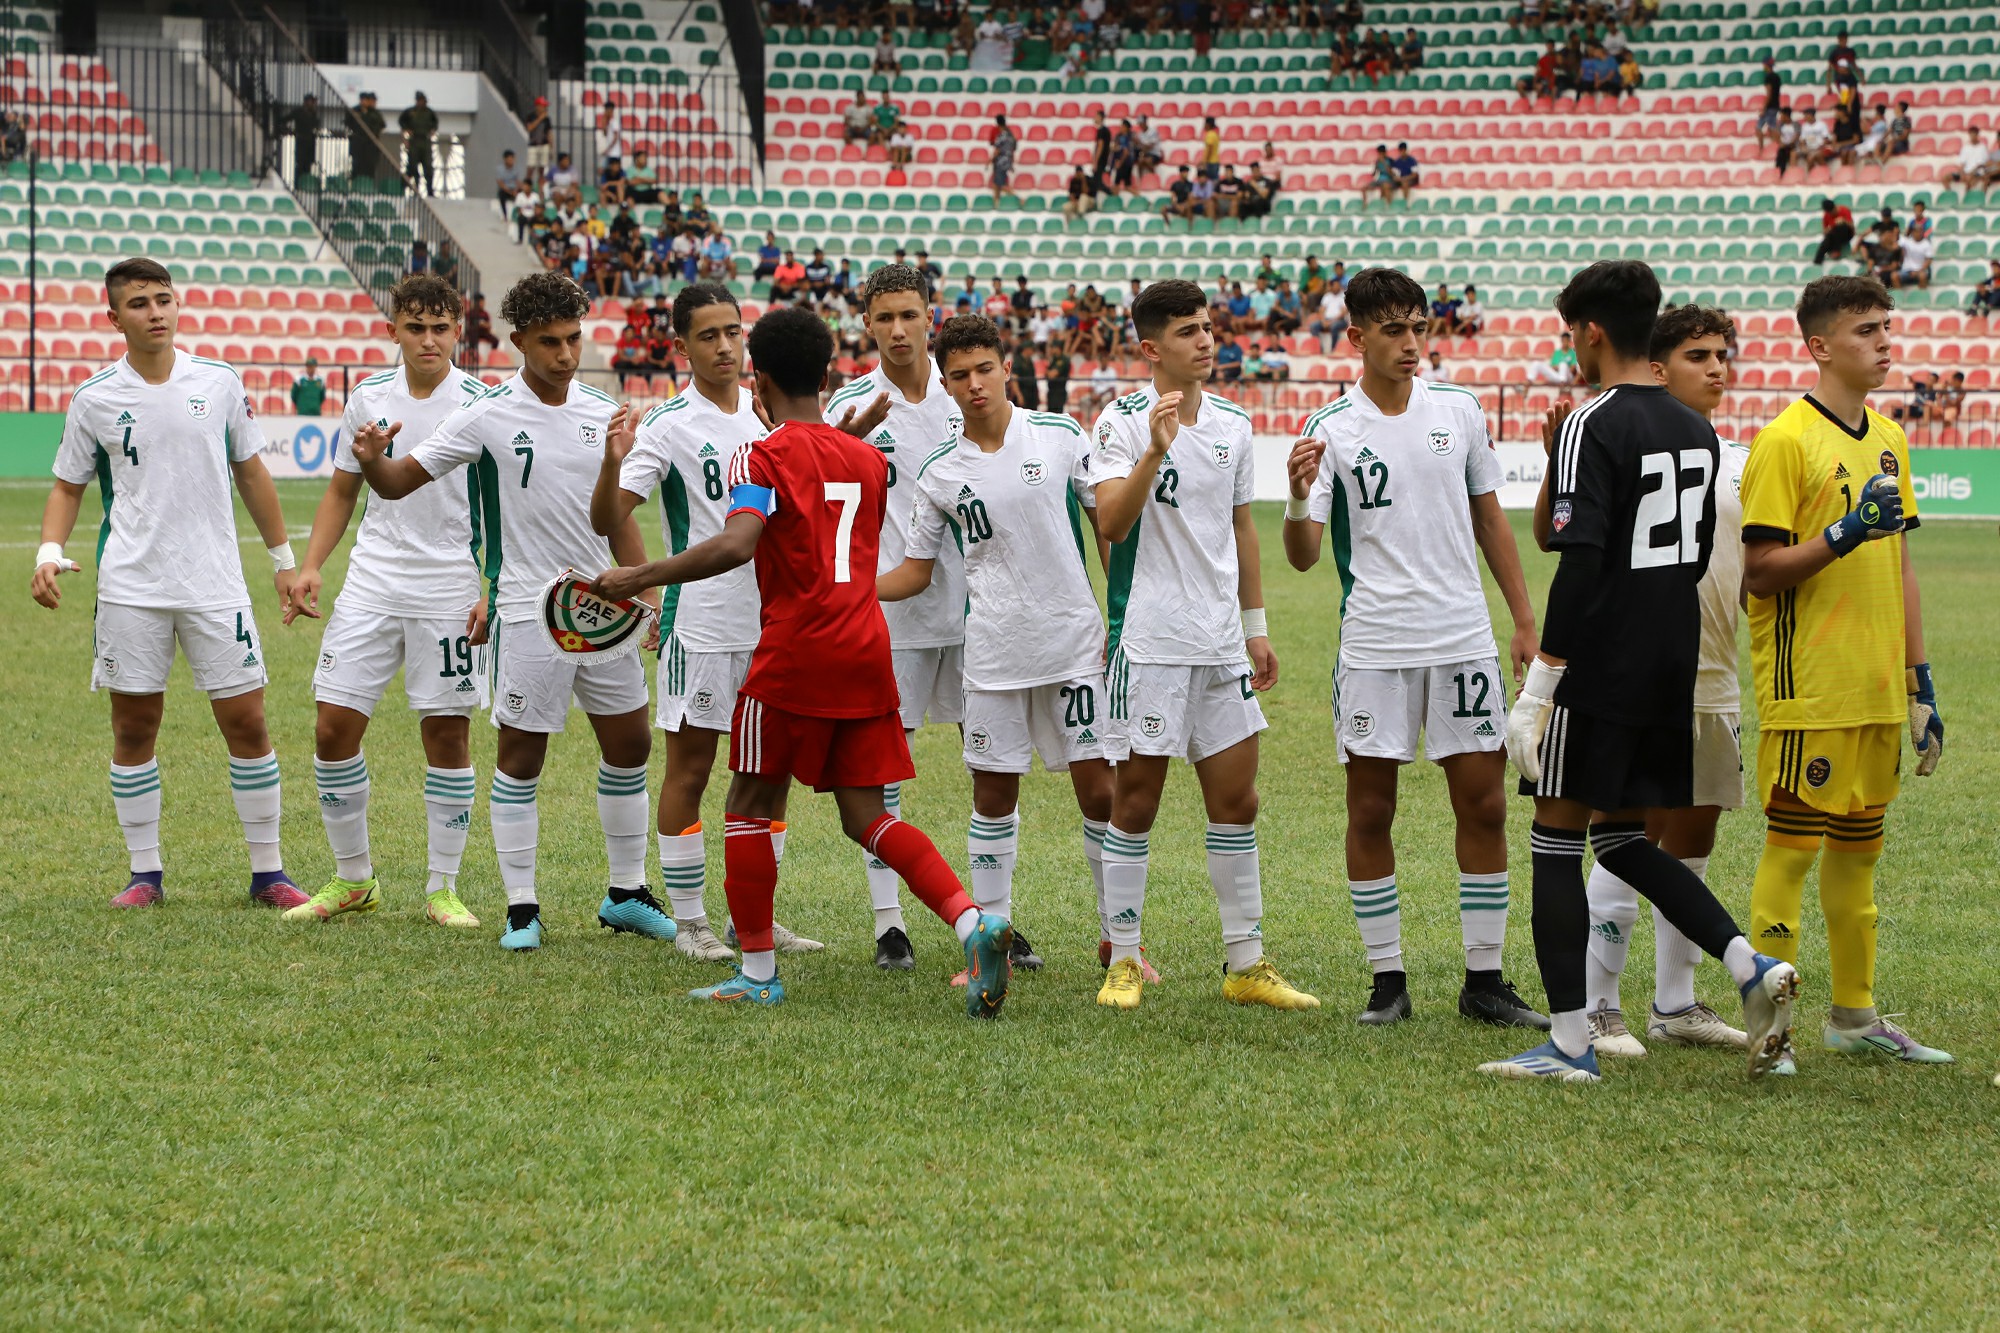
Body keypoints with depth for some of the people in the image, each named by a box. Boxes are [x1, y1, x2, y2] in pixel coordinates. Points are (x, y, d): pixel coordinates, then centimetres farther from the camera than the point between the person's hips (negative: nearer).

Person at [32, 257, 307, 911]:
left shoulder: (220, 383, 3)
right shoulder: (94, 399, 1)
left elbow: (251, 472, 12)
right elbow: (68, 486, 9)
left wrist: (284, 560, 14)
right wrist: (49, 551, -8)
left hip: (216, 584, 0)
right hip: (129, 588, 0)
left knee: (246, 723, -1)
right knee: (134, 727, 3)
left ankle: (268, 872, 8)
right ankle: (145, 874, 14)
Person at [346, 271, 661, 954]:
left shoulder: (603, 411, 5)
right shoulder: (488, 415, -9)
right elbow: (400, 481, -6)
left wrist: (645, 589, 9)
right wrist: (371, 460, -28)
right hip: (528, 610, -5)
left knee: (629, 745, 10)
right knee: (521, 754, -1)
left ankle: (627, 894, 23)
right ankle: (521, 907, 7)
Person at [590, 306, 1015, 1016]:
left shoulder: (765, 457, -6)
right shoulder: (868, 458, 14)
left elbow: (736, 545, -23)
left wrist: (637, 579, -20)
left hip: (794, 652, -6)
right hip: (867, 648, 6)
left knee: (751, 805, 8)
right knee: (868, 817, 8)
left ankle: (758, 972, 7)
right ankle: (973, 922, -12)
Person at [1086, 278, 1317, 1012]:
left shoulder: (1233, 423, 10)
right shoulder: (1123, 421, -7)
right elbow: (1111, 523, -20)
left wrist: (1255, 626, 19)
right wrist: (1154, 451, -32)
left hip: (1221, 643, 5)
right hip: (1149, 641, -5)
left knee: (1236, 800, 6)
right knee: (1136, 800, 0)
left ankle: (1246, 964, 12)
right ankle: (1123, 960, 10)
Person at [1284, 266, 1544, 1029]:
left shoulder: (1460, 412, 6)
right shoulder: (1331, 431, -3)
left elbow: (1490, 518, 14)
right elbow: (1303, 557, -8)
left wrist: (1525, 623, 11)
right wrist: (1299, 500, -29)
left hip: (1464, 639, 2)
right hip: (1373, 645, -2)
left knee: (1483, 804, 1)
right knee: (1370, 813, 1)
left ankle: (1484, 979, 9)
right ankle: (1387, 980, 10)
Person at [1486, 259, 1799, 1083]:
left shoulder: (1593, 428, -14)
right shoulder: (1695, 431, 11)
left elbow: (1580, 562, -20)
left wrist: (1540, 682, -19)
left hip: (1599, 670, -8)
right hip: (1672, 670, 8)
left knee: (1557, 839, 2)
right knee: (1622, 839, 17)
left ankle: (1568, 1044, 2)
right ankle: (1751, 966, 1)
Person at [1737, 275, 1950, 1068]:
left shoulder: (1888, 439, 13)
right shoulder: (1786, 440, -10)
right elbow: (1759, 573, -13)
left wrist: (1921, 683, 15)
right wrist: (1842, 533, -26)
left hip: (1877, 692, 7)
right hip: (1808, 693, -7)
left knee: (1859, 848, 13)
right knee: (1792, 847, -5)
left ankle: (1854, 1017, 21)